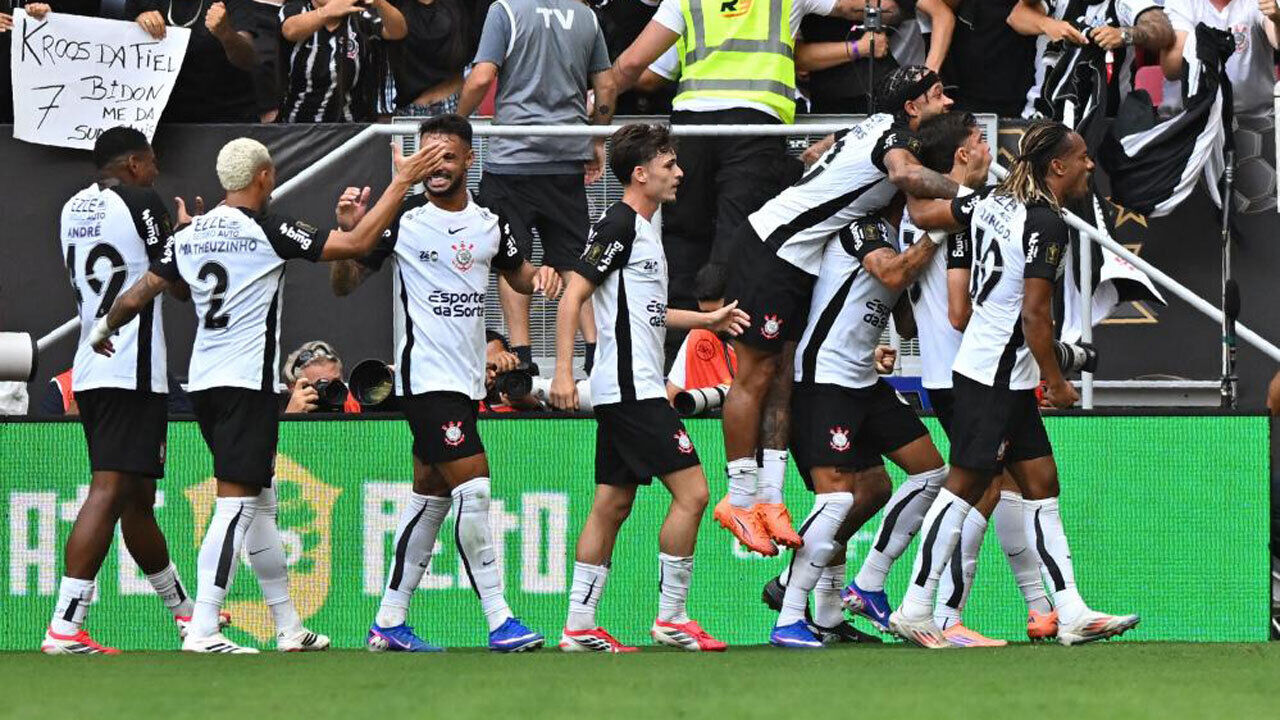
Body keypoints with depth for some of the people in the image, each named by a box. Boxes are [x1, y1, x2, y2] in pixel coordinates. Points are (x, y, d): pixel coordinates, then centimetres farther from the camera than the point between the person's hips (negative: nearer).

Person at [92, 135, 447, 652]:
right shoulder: (267, 230, -10)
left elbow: (139, 294, 15)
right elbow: (356, 245, -13)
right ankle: (202, 632, -20)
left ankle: (288, 627, 23)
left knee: (260, 504, 16)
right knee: (237, 503, -11)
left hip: (202, 383, 8)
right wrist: (402, 183, -5)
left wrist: (104, 330, 35)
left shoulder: (189, 236, 9)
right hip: (247, 383, -8)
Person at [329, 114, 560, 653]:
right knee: (472, 487, -14)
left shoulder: (488, 223, 9)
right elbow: (343, 285, -3)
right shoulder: (402, 219, -6)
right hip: (425, 379, -7)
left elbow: (517, 274, 25)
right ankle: (499, 621, -13)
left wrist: (540, 275, 2)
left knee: (429, 498, 10)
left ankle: (389, 621, 17)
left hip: (467, 380, 7)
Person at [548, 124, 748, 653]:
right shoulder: (620, 224, -12)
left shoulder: (643, 228, 18)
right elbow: (572, 296, -16)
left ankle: (580, 627, 10)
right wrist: (563, 371, -22)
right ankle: (671, 618, -5)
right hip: (631, 389, -10)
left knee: (612, 505, 9)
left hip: (625, 393, 10)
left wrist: (707, 319, 30)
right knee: (691, 490, -10)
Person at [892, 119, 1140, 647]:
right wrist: (1056, 381, -10)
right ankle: (915, 610, 0)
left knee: (1041, 486, 8)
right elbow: (1034, 314, -19)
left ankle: (1071, 614, 7)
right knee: (964, 486, -4)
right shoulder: (1046, 222, -17)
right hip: (996, 377, -9)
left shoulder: (995, 201, 8)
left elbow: (922, 213, 15)